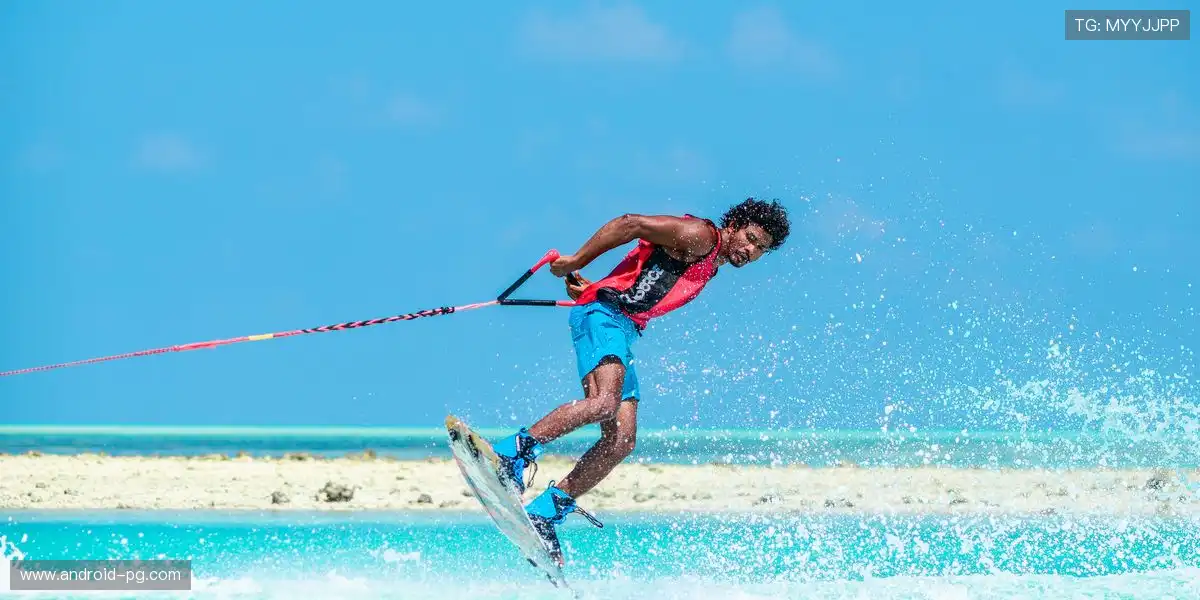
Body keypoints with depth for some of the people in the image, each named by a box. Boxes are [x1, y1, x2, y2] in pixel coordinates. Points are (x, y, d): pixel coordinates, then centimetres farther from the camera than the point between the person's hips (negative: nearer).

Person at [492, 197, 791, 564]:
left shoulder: (708, 269, 25)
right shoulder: (700, 235, -4)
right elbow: (631, 224, -11)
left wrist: (591, 288, 12)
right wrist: (575, 263, -10)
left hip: (624, 332, 9)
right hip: (603, 313, -9)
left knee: (622, 440, -4)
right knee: (605, 402, -32)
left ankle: (544, 513, -4)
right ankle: (513, 452, -32)